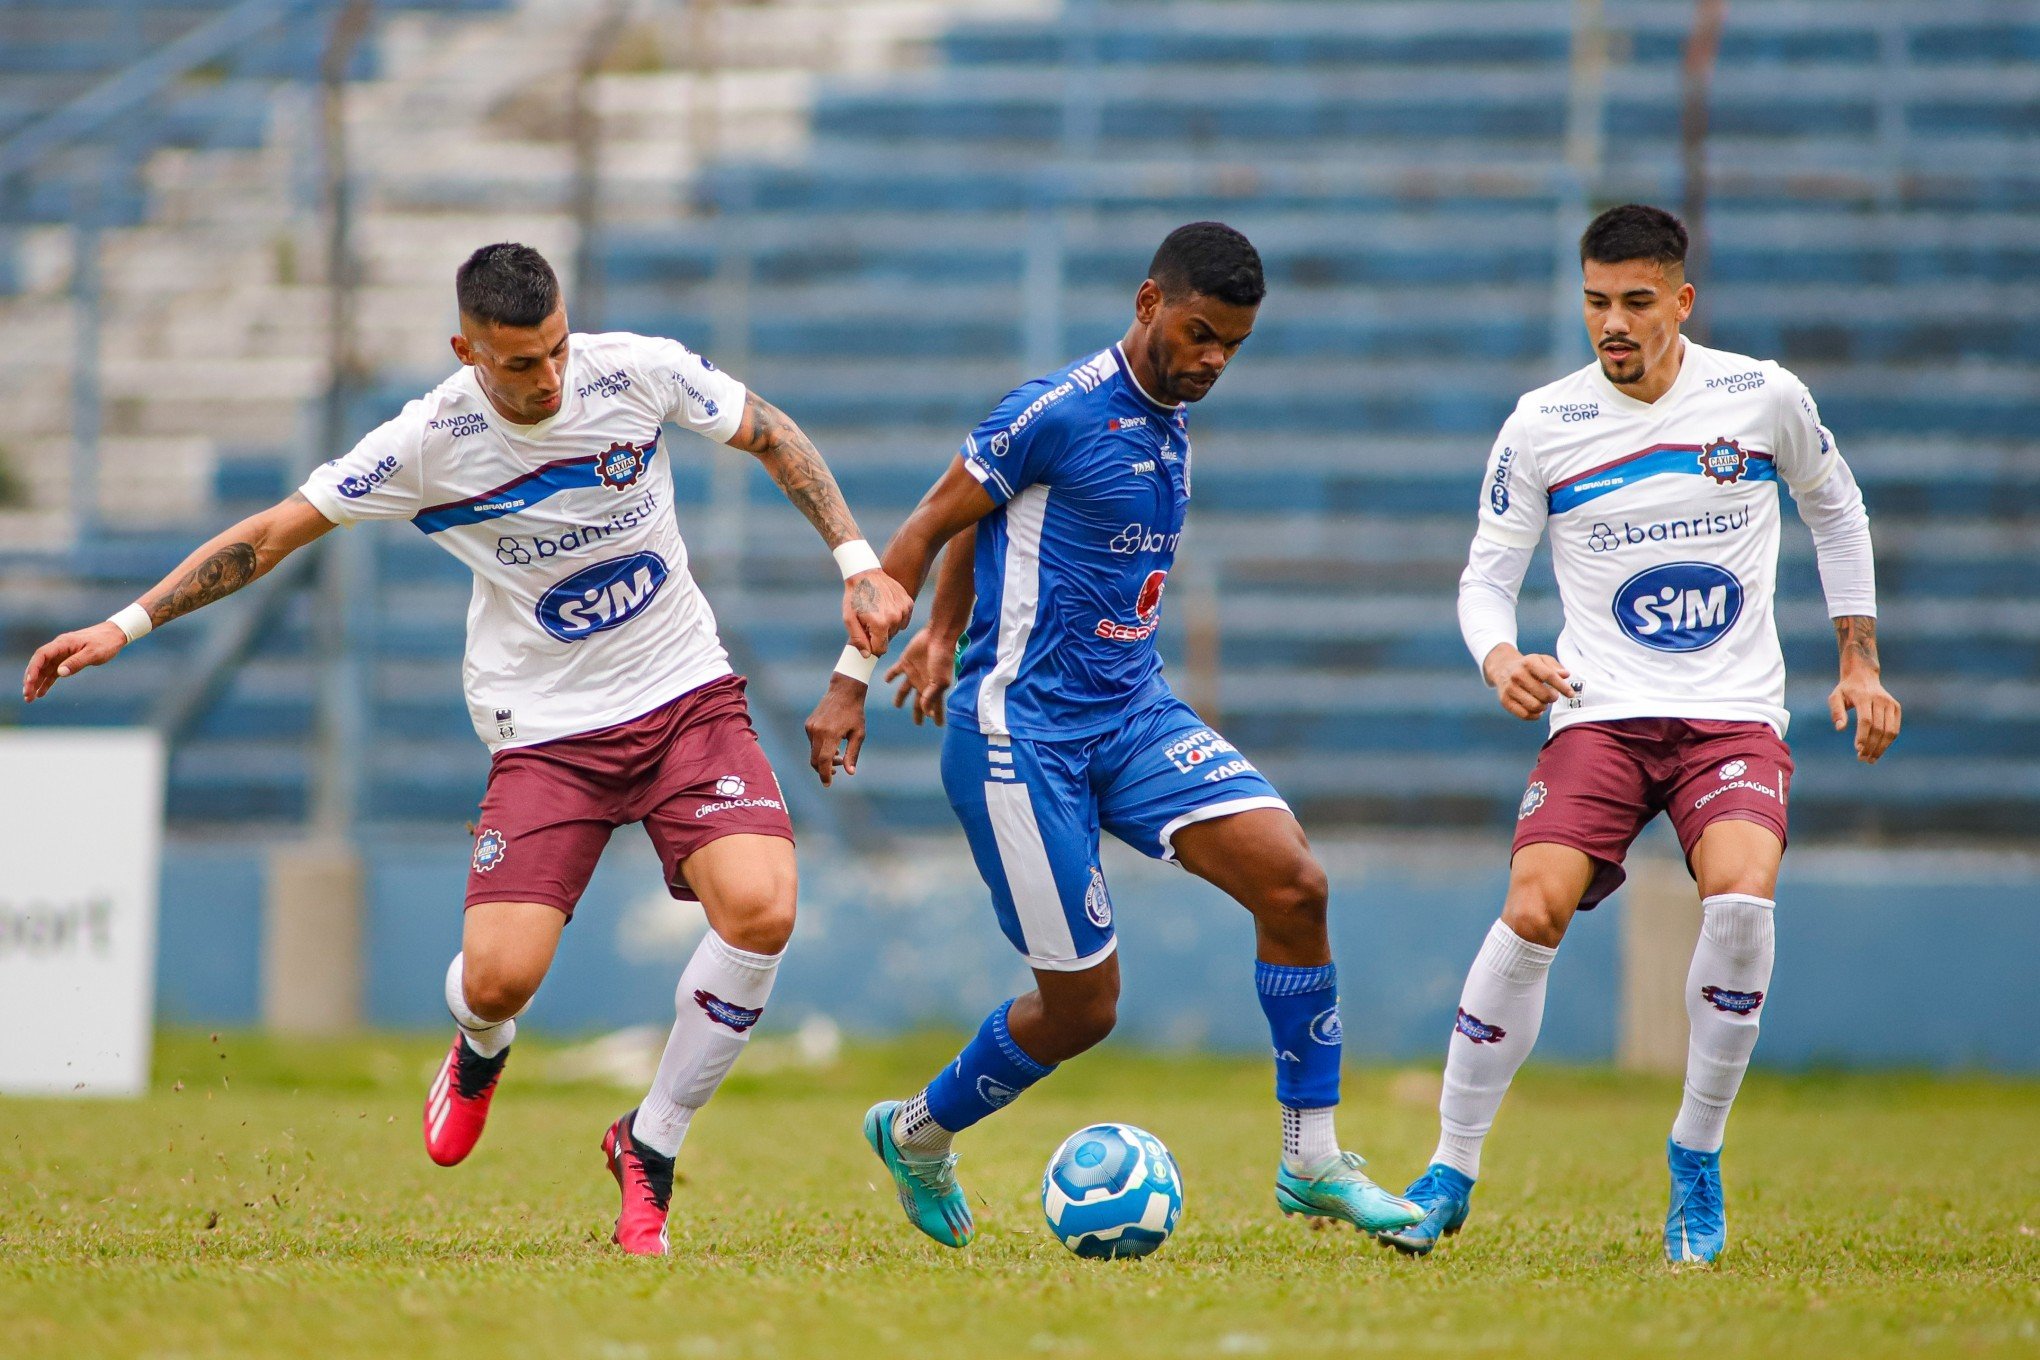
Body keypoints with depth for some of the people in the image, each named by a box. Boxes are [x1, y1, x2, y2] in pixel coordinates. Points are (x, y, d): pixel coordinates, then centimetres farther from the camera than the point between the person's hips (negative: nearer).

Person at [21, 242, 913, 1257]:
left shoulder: (640, 371, -10)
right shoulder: (426, 442, -14)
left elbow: (771, 435, 7)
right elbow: (272, 533, -5)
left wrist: (857, 563, 1)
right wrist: (127, 624, -7)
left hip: (687, 696, 1)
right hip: (544, 728, -1)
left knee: (759, 911, -24)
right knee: (498, 977, -16)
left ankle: (649, 1148, -1)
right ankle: (480, 1050, 27)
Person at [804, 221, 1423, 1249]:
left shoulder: (1170, 421, 11)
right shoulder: (1060, 411, -15)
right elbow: (928, 528, -8)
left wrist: (945, 633, 21)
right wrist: (848, 684, -7)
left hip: (1135, 713, 7)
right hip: (1022, 730, -7)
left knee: (1294, 882, -13)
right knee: (1082, 1007, -4)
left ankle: (1311, 1162, -4)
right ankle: (916, 1135, 24)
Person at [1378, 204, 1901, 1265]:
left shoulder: (1764, 397, 0)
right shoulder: (1541, 426, -1)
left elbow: (1835, 511, 19)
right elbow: (1487, 574, 7)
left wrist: (1861, 662, 15)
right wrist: (1497, 656, -15)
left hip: (1734, 717, 0)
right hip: (1600, 716, 0)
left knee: (1741, 901, -28)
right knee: (1532, 912, -22)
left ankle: (1696, 1159, -7)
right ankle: (1452, 1169, -5)